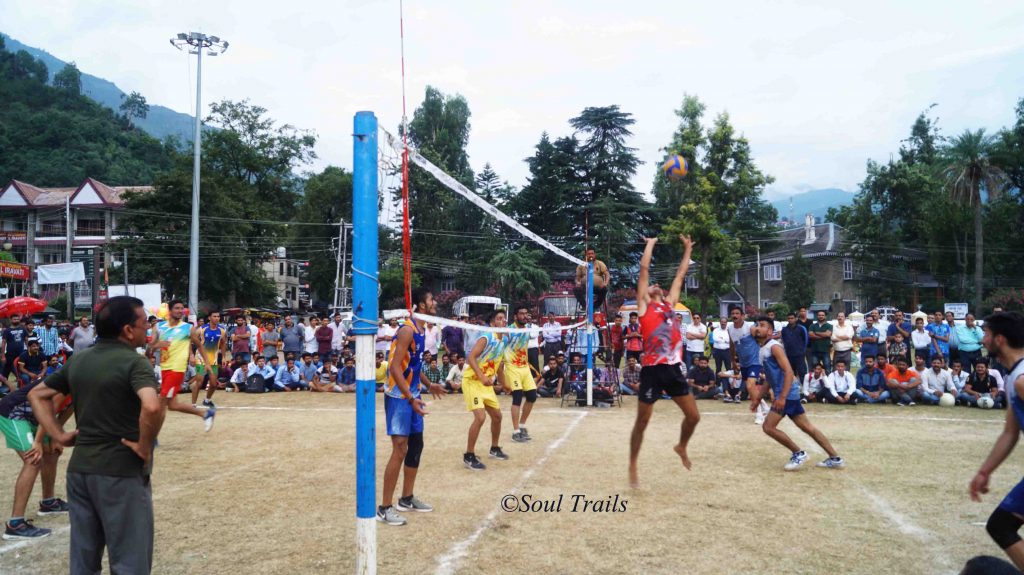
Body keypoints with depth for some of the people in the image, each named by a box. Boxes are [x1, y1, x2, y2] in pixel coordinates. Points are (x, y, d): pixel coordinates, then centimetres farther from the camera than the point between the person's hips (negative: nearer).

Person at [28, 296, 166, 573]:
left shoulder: (77, 359, 9)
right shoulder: (134, 362, -15)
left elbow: (37, 395, 19)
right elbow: (152, 407, -32)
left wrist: (58, 435, 11)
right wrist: (145, 447, -18)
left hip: (79, 468, 7)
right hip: (121, 471, -7)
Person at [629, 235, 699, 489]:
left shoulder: (670, 304, 18)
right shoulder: (643, 305, 4)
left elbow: (680, 275, 25)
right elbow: (644, 269, 1)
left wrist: (688, 249, 30)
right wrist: (650, 244, 10)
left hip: (674, 368, 5)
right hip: (652, 370, -5)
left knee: (693, 416, 9)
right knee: (642, 422, 3)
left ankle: (681, 447, 37)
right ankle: (633, 466, 17)